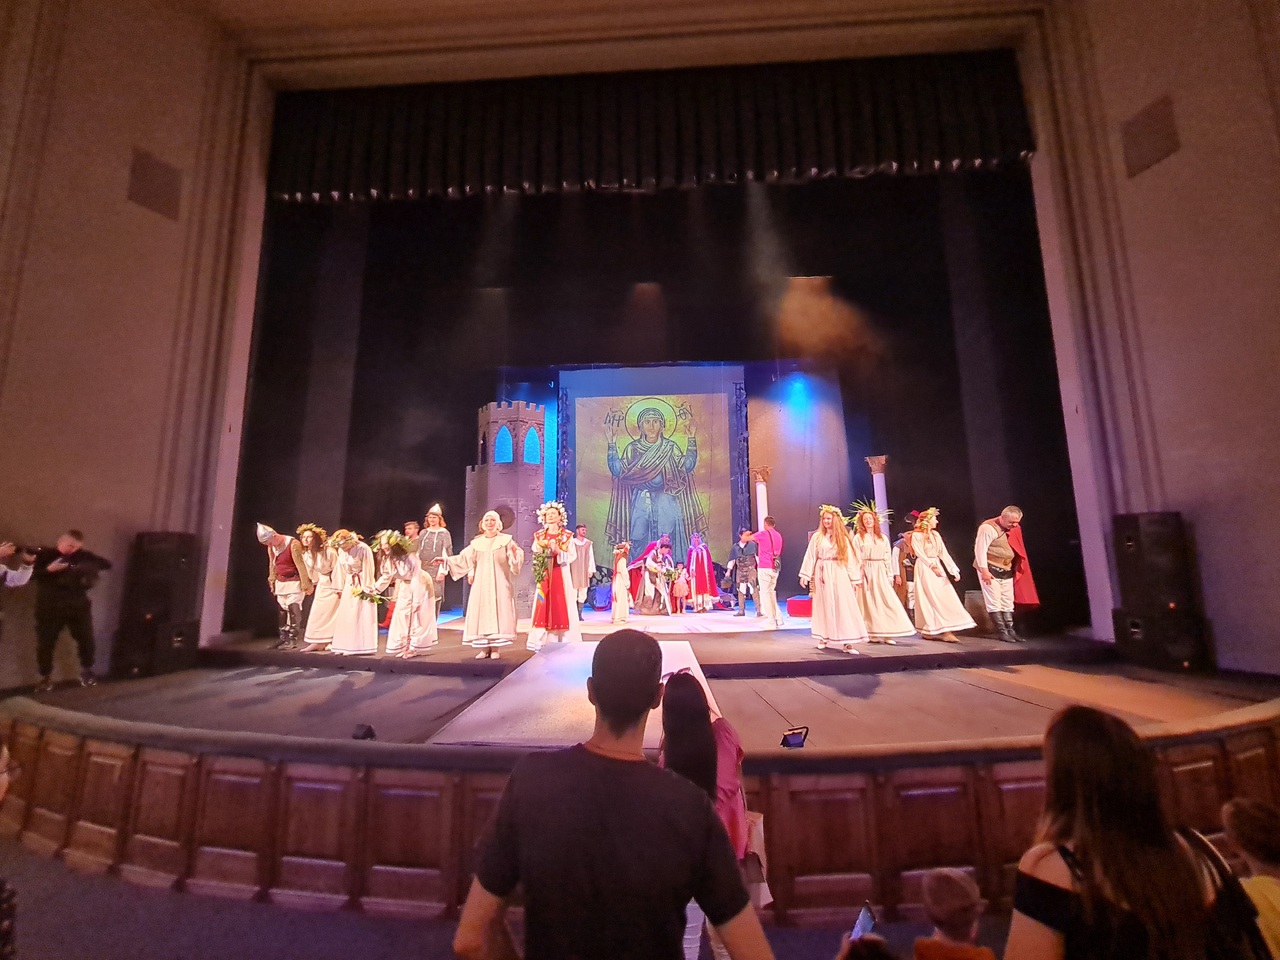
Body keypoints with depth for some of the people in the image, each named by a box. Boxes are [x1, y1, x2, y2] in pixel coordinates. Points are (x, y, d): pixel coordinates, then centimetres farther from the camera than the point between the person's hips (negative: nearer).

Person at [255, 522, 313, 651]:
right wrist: (272, 582, 17)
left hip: (294, 582, -7)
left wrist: (305, 584, -18)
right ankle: (283, 637, 18)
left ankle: (292, 639, -5)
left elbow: (300, 564, -19)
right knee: (281, 610, 9)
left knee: (293, 609, -10)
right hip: (280, 583, 7)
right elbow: (272, 565, 15)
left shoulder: (293, 544, -18)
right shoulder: (271, 547, 4)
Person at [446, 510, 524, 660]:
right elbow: (465, 558, 12)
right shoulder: (477, 542, 13)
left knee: (498, 612, -6)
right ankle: (484, 647, 7)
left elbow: (516, 556, -10)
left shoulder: (506, 539, 3)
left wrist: (514, 552, -33)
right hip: (481, 584, 3)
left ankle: (495, 648, -1)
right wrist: (446, 560, 1)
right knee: (481, 613, 0)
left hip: (499, 583, -3)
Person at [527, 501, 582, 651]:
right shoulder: (539, 536, 10)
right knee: (543, 607, -2)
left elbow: (572, 555, -2)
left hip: (561, 576, -2)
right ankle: (541, 642, 1)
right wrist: (544, 551, -11)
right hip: (544, 576, 2)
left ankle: (562, 641, 2)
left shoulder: (567, 535, 3)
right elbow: (535, 555, 8)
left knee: (561, 607, -4)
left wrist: (558, 551, -17)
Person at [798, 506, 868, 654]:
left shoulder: (843, 537, 5)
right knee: (824, 606, 7)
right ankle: (823, 638, 16)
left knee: (843, 607, -6)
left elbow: (850, 558, 3)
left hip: (839, 575, 0)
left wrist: (854, 579, 0)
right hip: (822, 574, 0)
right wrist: (805, 575, -5)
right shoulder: (817, 536, 4)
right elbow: (810, 556, 2)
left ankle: (846, 642, -7)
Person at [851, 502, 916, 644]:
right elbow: (857, 558, -2)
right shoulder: (858, 537, 3)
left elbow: (888, 558, 12)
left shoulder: (883, 537, 14)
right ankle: (872, 634, 4)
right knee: (869, 603, -2)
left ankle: (886, 634, 0)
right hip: (866, 573, -3)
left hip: (881, 573, 3)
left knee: (887, 601, -4)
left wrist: (890, 576, 6)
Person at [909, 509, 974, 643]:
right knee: (930, 599, -5)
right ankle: (929, 630, 4)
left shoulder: (936, 535, 12)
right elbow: (920, 553, -12)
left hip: (937, 567, 6)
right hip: (924, 569, -6)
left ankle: (946, 631, 0)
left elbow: (944, 553, 9)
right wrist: (932, 566, -18)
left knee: (945, 597, -2)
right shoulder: (916, 535, -6)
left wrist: (954, 570, 3)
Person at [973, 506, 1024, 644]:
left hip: (1006, 570, 8)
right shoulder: (988, 527, -17)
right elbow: (980, 549, -19)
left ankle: (1010, 630, 14)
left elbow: (1012, 549, 15)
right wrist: (984, 570, -21)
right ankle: (1002, 631, 1)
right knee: (994, 602, -3)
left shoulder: (1010, 529, 8)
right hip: (990, 570, -8)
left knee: (1007, 602, 10)